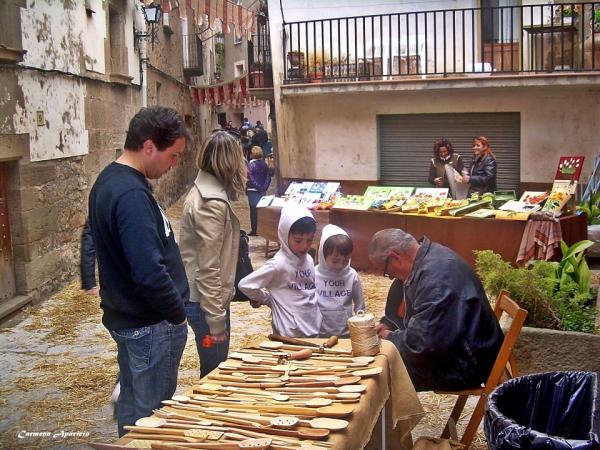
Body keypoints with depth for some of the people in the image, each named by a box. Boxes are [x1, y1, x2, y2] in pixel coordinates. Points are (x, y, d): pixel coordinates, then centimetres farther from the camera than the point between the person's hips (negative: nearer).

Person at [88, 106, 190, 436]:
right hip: (151, 325, -10)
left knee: (132, 404, 21)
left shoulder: (108, 180, 6)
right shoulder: (131, 194, -25)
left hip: (125, 316, 10)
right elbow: (150, 272, -30)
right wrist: (178, 313, -14)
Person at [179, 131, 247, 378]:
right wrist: (216, 320, -18)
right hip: (207, 301, -10)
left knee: (214, 371, 20)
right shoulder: (213, 202, -21)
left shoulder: (201, 190, 8)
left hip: (198, 297, 10)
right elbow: (208, 268, -22)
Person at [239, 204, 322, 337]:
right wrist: (267, 299, -4)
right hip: (289, 334, -6)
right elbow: (245, 285, -18)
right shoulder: (278, 264, -17)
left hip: (313, 331, 6)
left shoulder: (308, 260, 2)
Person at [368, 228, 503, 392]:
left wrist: (390, 338, -13)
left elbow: (423, 342, -29)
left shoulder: (436, 275, -28)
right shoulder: (427, 257, 4)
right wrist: (388, 325, 6)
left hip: (466, 365, -10)